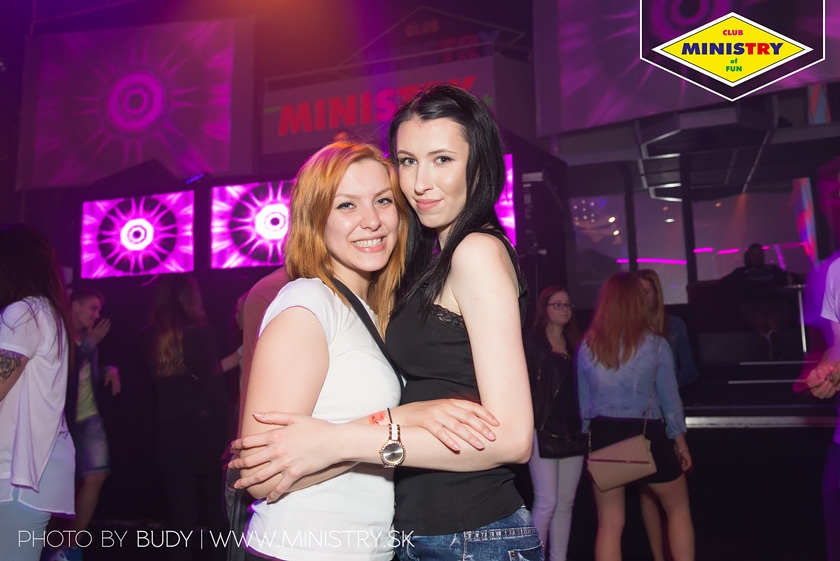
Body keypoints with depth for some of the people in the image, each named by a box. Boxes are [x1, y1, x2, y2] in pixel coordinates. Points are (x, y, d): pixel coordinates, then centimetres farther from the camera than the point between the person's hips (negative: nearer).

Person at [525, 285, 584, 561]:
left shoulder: (575, 345, 13)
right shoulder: (531, 343, -4)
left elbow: (581, 388, 13)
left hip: (572, 433, 6)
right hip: (544, 432, -6)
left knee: (566, 503, 9)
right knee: (547, 503, -6)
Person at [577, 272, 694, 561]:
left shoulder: (587, 346, 0)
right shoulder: (655, 344, -6)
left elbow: (584, 400, 5)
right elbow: (669, 397, 0)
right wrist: (680, 439, 13)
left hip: (603, 435, 2)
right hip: (646, 435, -2)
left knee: (609, 524, 9)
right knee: (678, 509, 22)